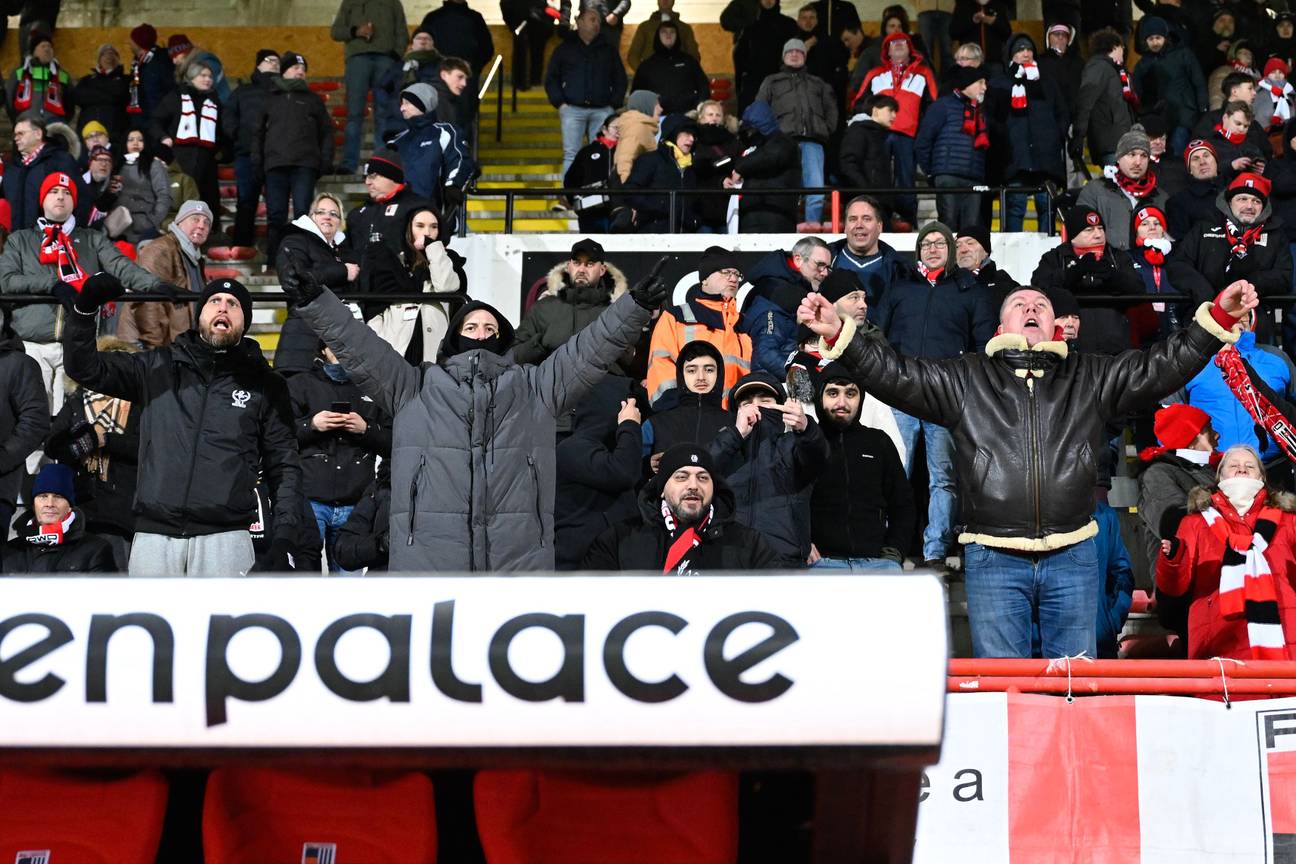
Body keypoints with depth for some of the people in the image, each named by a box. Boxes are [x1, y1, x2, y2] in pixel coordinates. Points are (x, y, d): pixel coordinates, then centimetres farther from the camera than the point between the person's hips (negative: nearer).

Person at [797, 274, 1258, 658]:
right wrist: (839, 334, -13)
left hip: (1072, 556, 1)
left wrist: (1218, 317, -6)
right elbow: (896, 375, 2)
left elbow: (1161, 367, 6)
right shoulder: (965, 379, 10)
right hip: (994, 559, -1)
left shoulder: (1089, 377, 12)